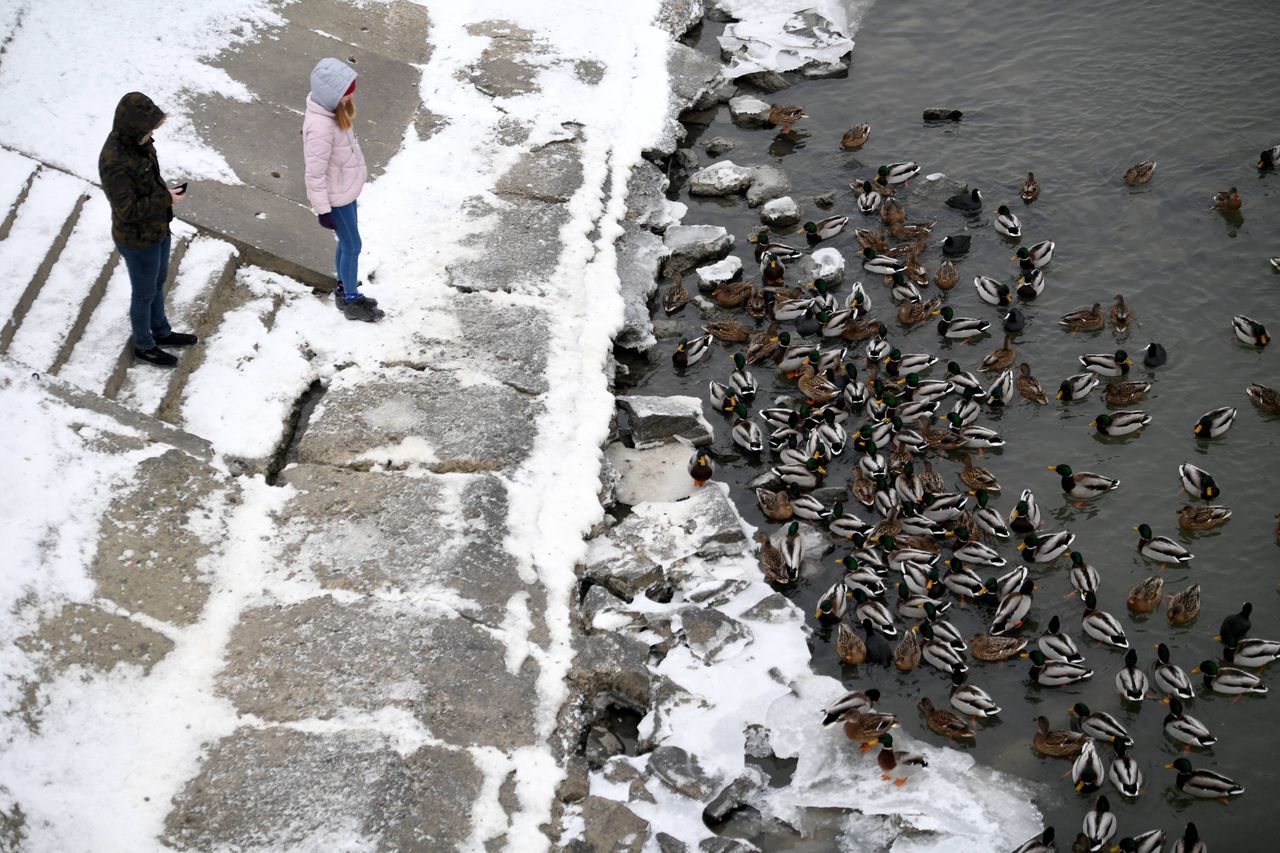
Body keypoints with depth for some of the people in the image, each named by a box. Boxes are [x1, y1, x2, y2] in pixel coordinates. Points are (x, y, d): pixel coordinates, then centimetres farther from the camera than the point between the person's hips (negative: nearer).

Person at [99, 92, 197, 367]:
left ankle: (161, 332, 50)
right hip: (137, 241, -8)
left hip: (158, 229, 8)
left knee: (158, 283, 28)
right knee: (145, 294, 14)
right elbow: (128, 210, -30)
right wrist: (166, 199, -26)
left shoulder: (136, 142, -8)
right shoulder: (115, 162, -35)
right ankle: (144, 346, 37)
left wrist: (164, 189, -1)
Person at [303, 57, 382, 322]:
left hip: (346, 188, 8)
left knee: (346, 243, 24)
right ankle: (352, 301, 29)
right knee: (352, 246, 10)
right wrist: (322, 210, -18)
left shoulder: (333, 109, -7)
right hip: (336, 197, -8)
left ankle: (343, 290, 44)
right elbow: (315, 173, -26)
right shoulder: (320, 127, -34)